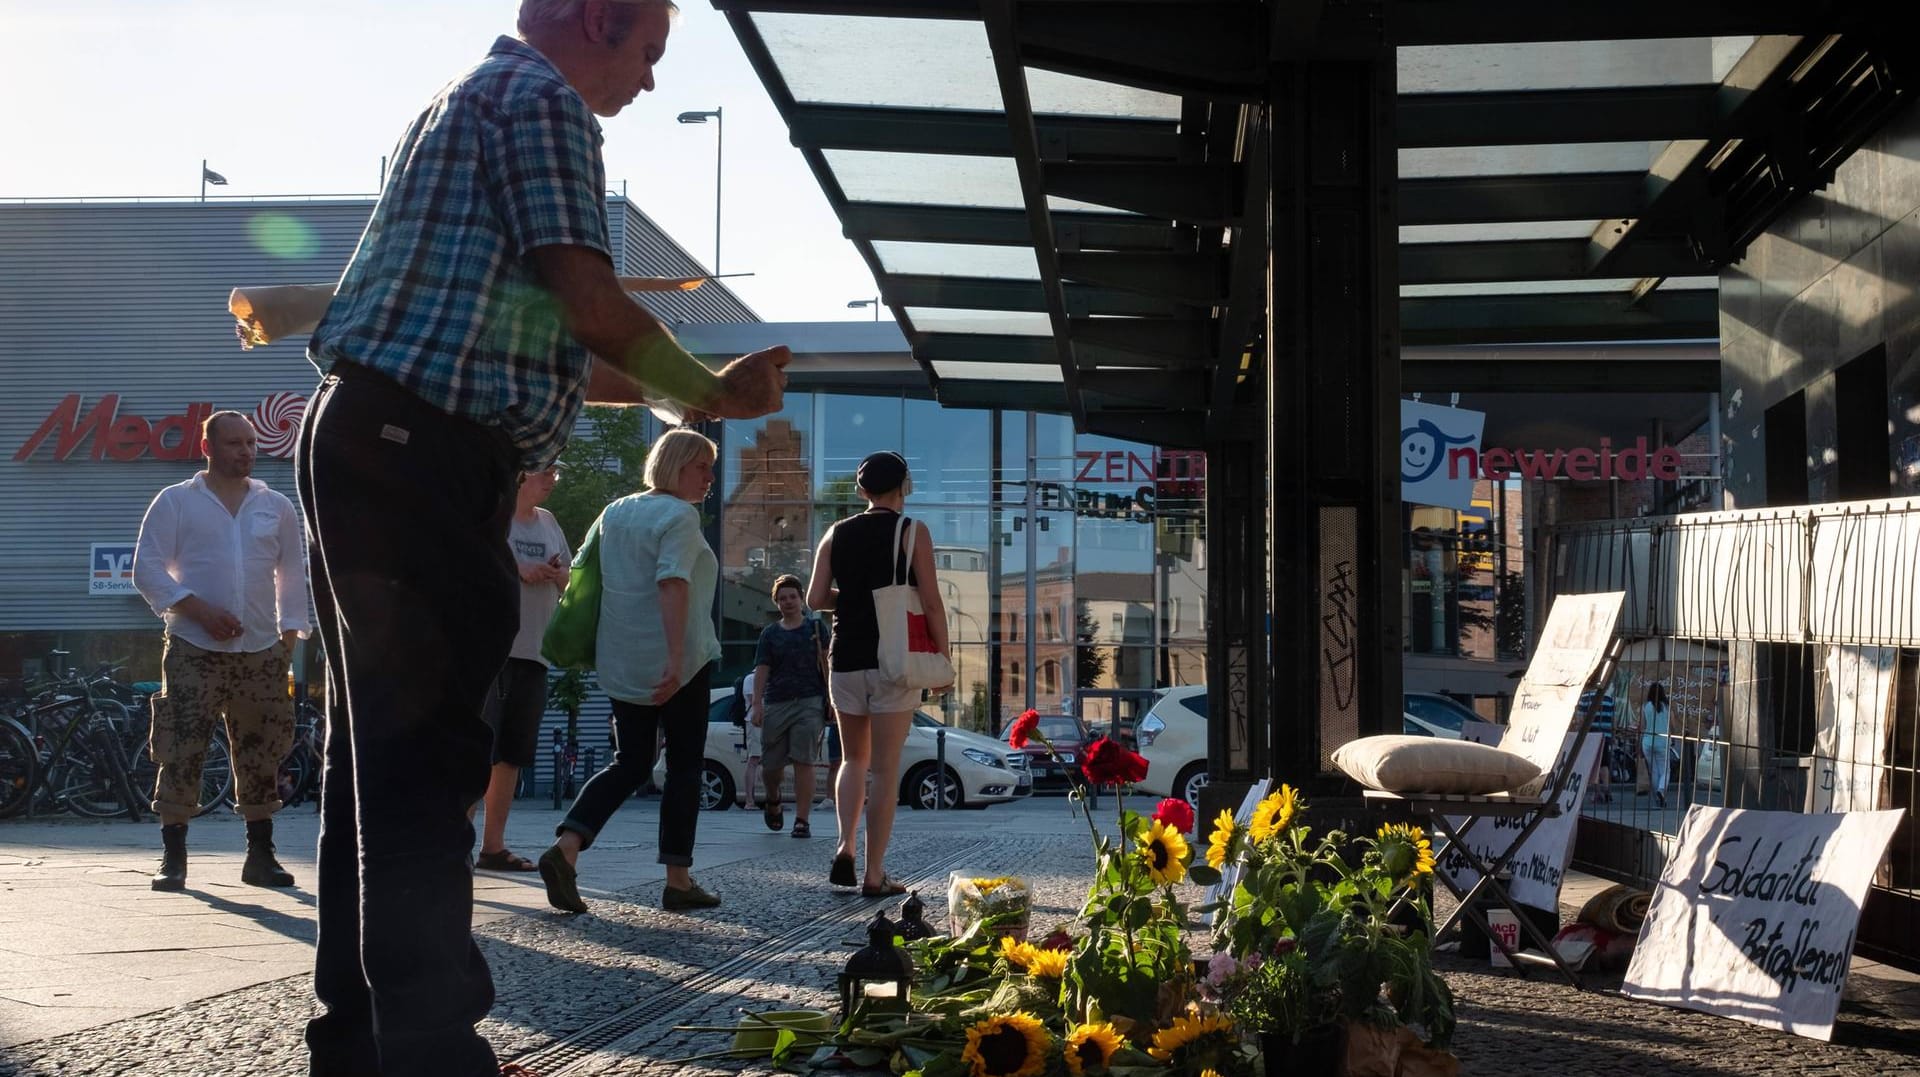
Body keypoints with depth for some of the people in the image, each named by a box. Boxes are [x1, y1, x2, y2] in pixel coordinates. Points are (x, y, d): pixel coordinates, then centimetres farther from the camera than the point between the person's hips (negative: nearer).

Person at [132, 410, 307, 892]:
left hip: (261, 652, 3)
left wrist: (289, 636, 7)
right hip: (194, 649, -3)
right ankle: (172, 857, 1)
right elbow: (147, 570, -1)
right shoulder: (176, 502, 4)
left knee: (261, 756, 3)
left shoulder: (276, 506, 13)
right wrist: (198, 609, -13)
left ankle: (260, 854, 11)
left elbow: (294, 576, 18)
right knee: (180, 754, -7)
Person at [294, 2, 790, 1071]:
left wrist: (678, 389, 27)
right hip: (423, 449, -10)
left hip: (370, 438, 10)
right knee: (428, 754, -12)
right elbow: (589, 300, -12)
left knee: (383, 744, 11)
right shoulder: (539, 93, -4)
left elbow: (537, 337, 28)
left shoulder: (468, 98, 27)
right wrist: (709, 392, 2)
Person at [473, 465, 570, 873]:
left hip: (532, 654, 7)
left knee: (513, 754, 8)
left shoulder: (548, 522, 17)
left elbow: (570, 582, 24)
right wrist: (518, 572, -20)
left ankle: (493, 846, 14)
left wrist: (558, 574, 0)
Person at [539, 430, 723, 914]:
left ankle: (565, 848, -8)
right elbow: (672, 583, -22)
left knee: (629, 764, 12)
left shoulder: (614, 512, 14)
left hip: (621, 665, 7)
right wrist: (676, 658, -26)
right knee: (684, 767, 4)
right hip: (677, 664, -7)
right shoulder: (679, 516, -9)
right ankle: (678, 881, 6)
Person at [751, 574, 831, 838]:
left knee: (804, 762, -10)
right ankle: (773, 802, 36)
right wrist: (757, 704, -5)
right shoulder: (770, 633, 12)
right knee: (772, 763, 5)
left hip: (809, 702, -2)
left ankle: (802, 820, -8)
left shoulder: (816, 628, 10)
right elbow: (761, 670, 6)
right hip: (776, 704, 2)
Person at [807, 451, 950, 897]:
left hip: (847, 660, 3)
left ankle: (845, 848, 2)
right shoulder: (912, 532, -3)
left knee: (854, 758, 19)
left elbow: (815, 600, 2)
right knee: (885, 769, 1)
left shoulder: (836, 534, 7)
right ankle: (874, 873, 1)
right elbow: (931, 602, -9)